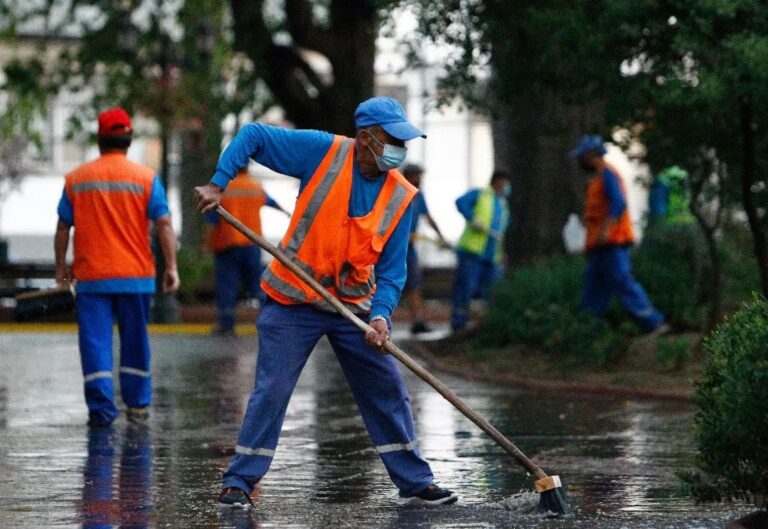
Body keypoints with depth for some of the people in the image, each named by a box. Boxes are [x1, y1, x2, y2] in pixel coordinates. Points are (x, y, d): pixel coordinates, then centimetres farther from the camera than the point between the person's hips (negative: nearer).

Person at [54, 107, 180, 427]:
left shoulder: (76, 179, 2)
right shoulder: (146, 178, -1)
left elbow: (63, 227, 5)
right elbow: (164, 224, -7)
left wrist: (61, 266, 15)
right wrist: (171, 267, -4)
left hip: (91, 277, 0)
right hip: (136, 276, 0)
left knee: (95, 341, 1)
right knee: (135, 341, 12)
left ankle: (101, 408, -6)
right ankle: (137, 405, 19)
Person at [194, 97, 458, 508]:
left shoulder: (401, 196, -5)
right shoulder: (323, 151, -15)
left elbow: (391, 268, -3)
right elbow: (253, 136, -9)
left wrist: (381, 313, -21)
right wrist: (217, 185, -20)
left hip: (354, 305, 4)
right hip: (293, 300, -4)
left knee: (387, 392, 5)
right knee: (272, 390, -8)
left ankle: (414, 483, 16)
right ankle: (238, 483, 1)